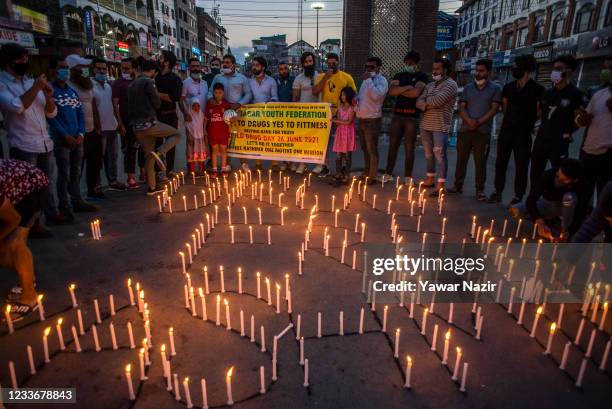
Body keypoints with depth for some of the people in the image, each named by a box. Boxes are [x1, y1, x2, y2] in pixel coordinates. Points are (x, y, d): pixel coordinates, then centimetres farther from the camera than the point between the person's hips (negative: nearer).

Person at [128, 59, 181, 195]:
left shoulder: (132, 84, 19)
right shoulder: (148, 82, -8)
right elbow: (157, 103, -9)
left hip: (137, 126, 8)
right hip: (148, 122, -8)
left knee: (149, 155, 13)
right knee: (176, 134, 6)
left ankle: (152, 186, 15)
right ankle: (160, 152, -17)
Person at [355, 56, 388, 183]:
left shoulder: (381, 80, -10)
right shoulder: (367, 79, 16)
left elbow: (376, 95, -28)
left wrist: (368, 80, -23)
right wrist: (356, 99, 4)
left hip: (372, 120, -8)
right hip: (361, 119, 9)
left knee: (372, 150, -3)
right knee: (365, 148, 16)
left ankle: (372, 176, 4)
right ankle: (366, 173, 28)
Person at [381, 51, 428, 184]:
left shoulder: (422, 76, 0)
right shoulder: (399, 75, 13)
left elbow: (416, 92, -18)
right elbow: (391, 91, -4)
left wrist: (400, 91, -6)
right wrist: (407, 87, -12)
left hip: (412, 116, -4)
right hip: (397, 114, 4)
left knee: (409, 148, 2)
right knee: (393, 145, 7)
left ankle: (408, 177, 10)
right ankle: (388, 174, 17)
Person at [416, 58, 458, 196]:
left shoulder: (450, 84, -6)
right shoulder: (430, 85, 18)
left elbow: (437, 101, -20)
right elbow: (419, 102, 6)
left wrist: (426, 101, -1)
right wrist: (428, 106, -14)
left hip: (440, 127, -7)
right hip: (426, 125, 7)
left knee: (440, 155, -7)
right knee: (428, 154, 15)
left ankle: (440, 186, -4)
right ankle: (430, 180, 28)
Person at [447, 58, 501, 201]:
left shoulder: (495, 89, 6)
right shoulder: (467, 88, 13)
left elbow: (494, 109, -3)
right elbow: (461, 107, 5)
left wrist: (479, 122, -14)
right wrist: (469, 121, -13)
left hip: (483, 131, -3)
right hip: (465, 130, 3)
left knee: (480, 162, -1)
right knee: (461, 159, 6)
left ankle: (480, 190, 6)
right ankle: (458, 185, 16)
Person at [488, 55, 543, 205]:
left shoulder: (537, 89, -6)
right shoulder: (508, 87, 8)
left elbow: (539, 112, -4)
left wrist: (527, 122, 3)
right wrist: (512, 119, 9)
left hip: (523, 133, -4)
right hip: (506, 130, 4)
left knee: (521, 165, 2)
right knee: (500, 162, 7)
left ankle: (518, 196, 11)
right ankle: (498, 192, 19)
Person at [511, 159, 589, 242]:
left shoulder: (581, 187, -30)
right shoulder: (548, 175, -30)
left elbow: (580, 216, -27)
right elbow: (531, 199, -31)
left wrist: (567, 233, -43)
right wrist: (540, 222, -45)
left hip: (565, 209, -2)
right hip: (546, 204, 2)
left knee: (570, 197, -35)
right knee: (514, 210, -21)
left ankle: (565, 230, -15)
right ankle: (549, 219, 3)